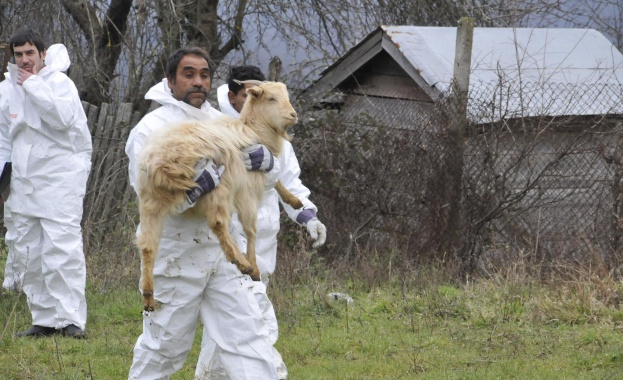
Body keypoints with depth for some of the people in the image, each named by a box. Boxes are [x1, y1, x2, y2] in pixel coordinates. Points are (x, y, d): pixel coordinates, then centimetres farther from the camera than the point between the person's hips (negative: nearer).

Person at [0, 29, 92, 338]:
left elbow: (63, 116, -25)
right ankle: (44, 319, 14)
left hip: (59, 179, -7)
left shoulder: (58, 81, -6)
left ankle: (71, 318, -15)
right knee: (27, 252, 7)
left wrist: (33, 85, -17)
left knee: (62, 248, -14)